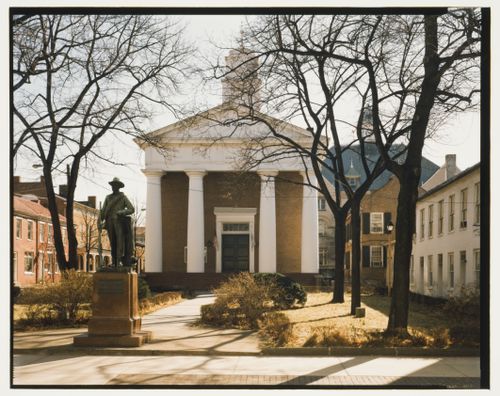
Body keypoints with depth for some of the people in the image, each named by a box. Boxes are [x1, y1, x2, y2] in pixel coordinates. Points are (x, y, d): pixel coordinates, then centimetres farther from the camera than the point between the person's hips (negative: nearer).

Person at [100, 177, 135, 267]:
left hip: (120, 223, -3)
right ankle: (114, 263, 5)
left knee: (120, 243, -11)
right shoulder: (108, 198, 16)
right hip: (110, 223, 3)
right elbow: (103, 211, 13)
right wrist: (100, 221, -2)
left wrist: (122, 212, -16)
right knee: (113, 244, 3)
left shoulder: (123, 197, 6)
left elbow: (132, 209, 0)